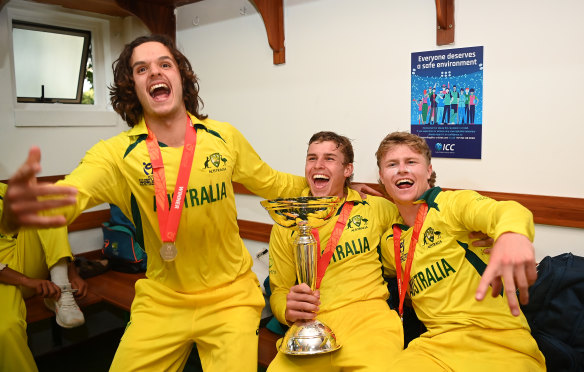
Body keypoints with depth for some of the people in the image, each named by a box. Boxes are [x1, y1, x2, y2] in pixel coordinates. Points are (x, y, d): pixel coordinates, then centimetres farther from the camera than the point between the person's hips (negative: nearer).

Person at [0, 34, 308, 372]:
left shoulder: (224, 137, -4)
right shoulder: (116, 154, -10)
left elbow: (270, 183, 10)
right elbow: (67, 194, -27)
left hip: (230, 295, 1)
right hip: (161, 302, 0)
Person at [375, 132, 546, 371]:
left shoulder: (452, 203, -4)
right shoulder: (389, 242, 13)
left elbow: (503, 210, -25)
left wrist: (512, 233, -49)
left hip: (500, 341, -2)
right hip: (437, 344, 3)